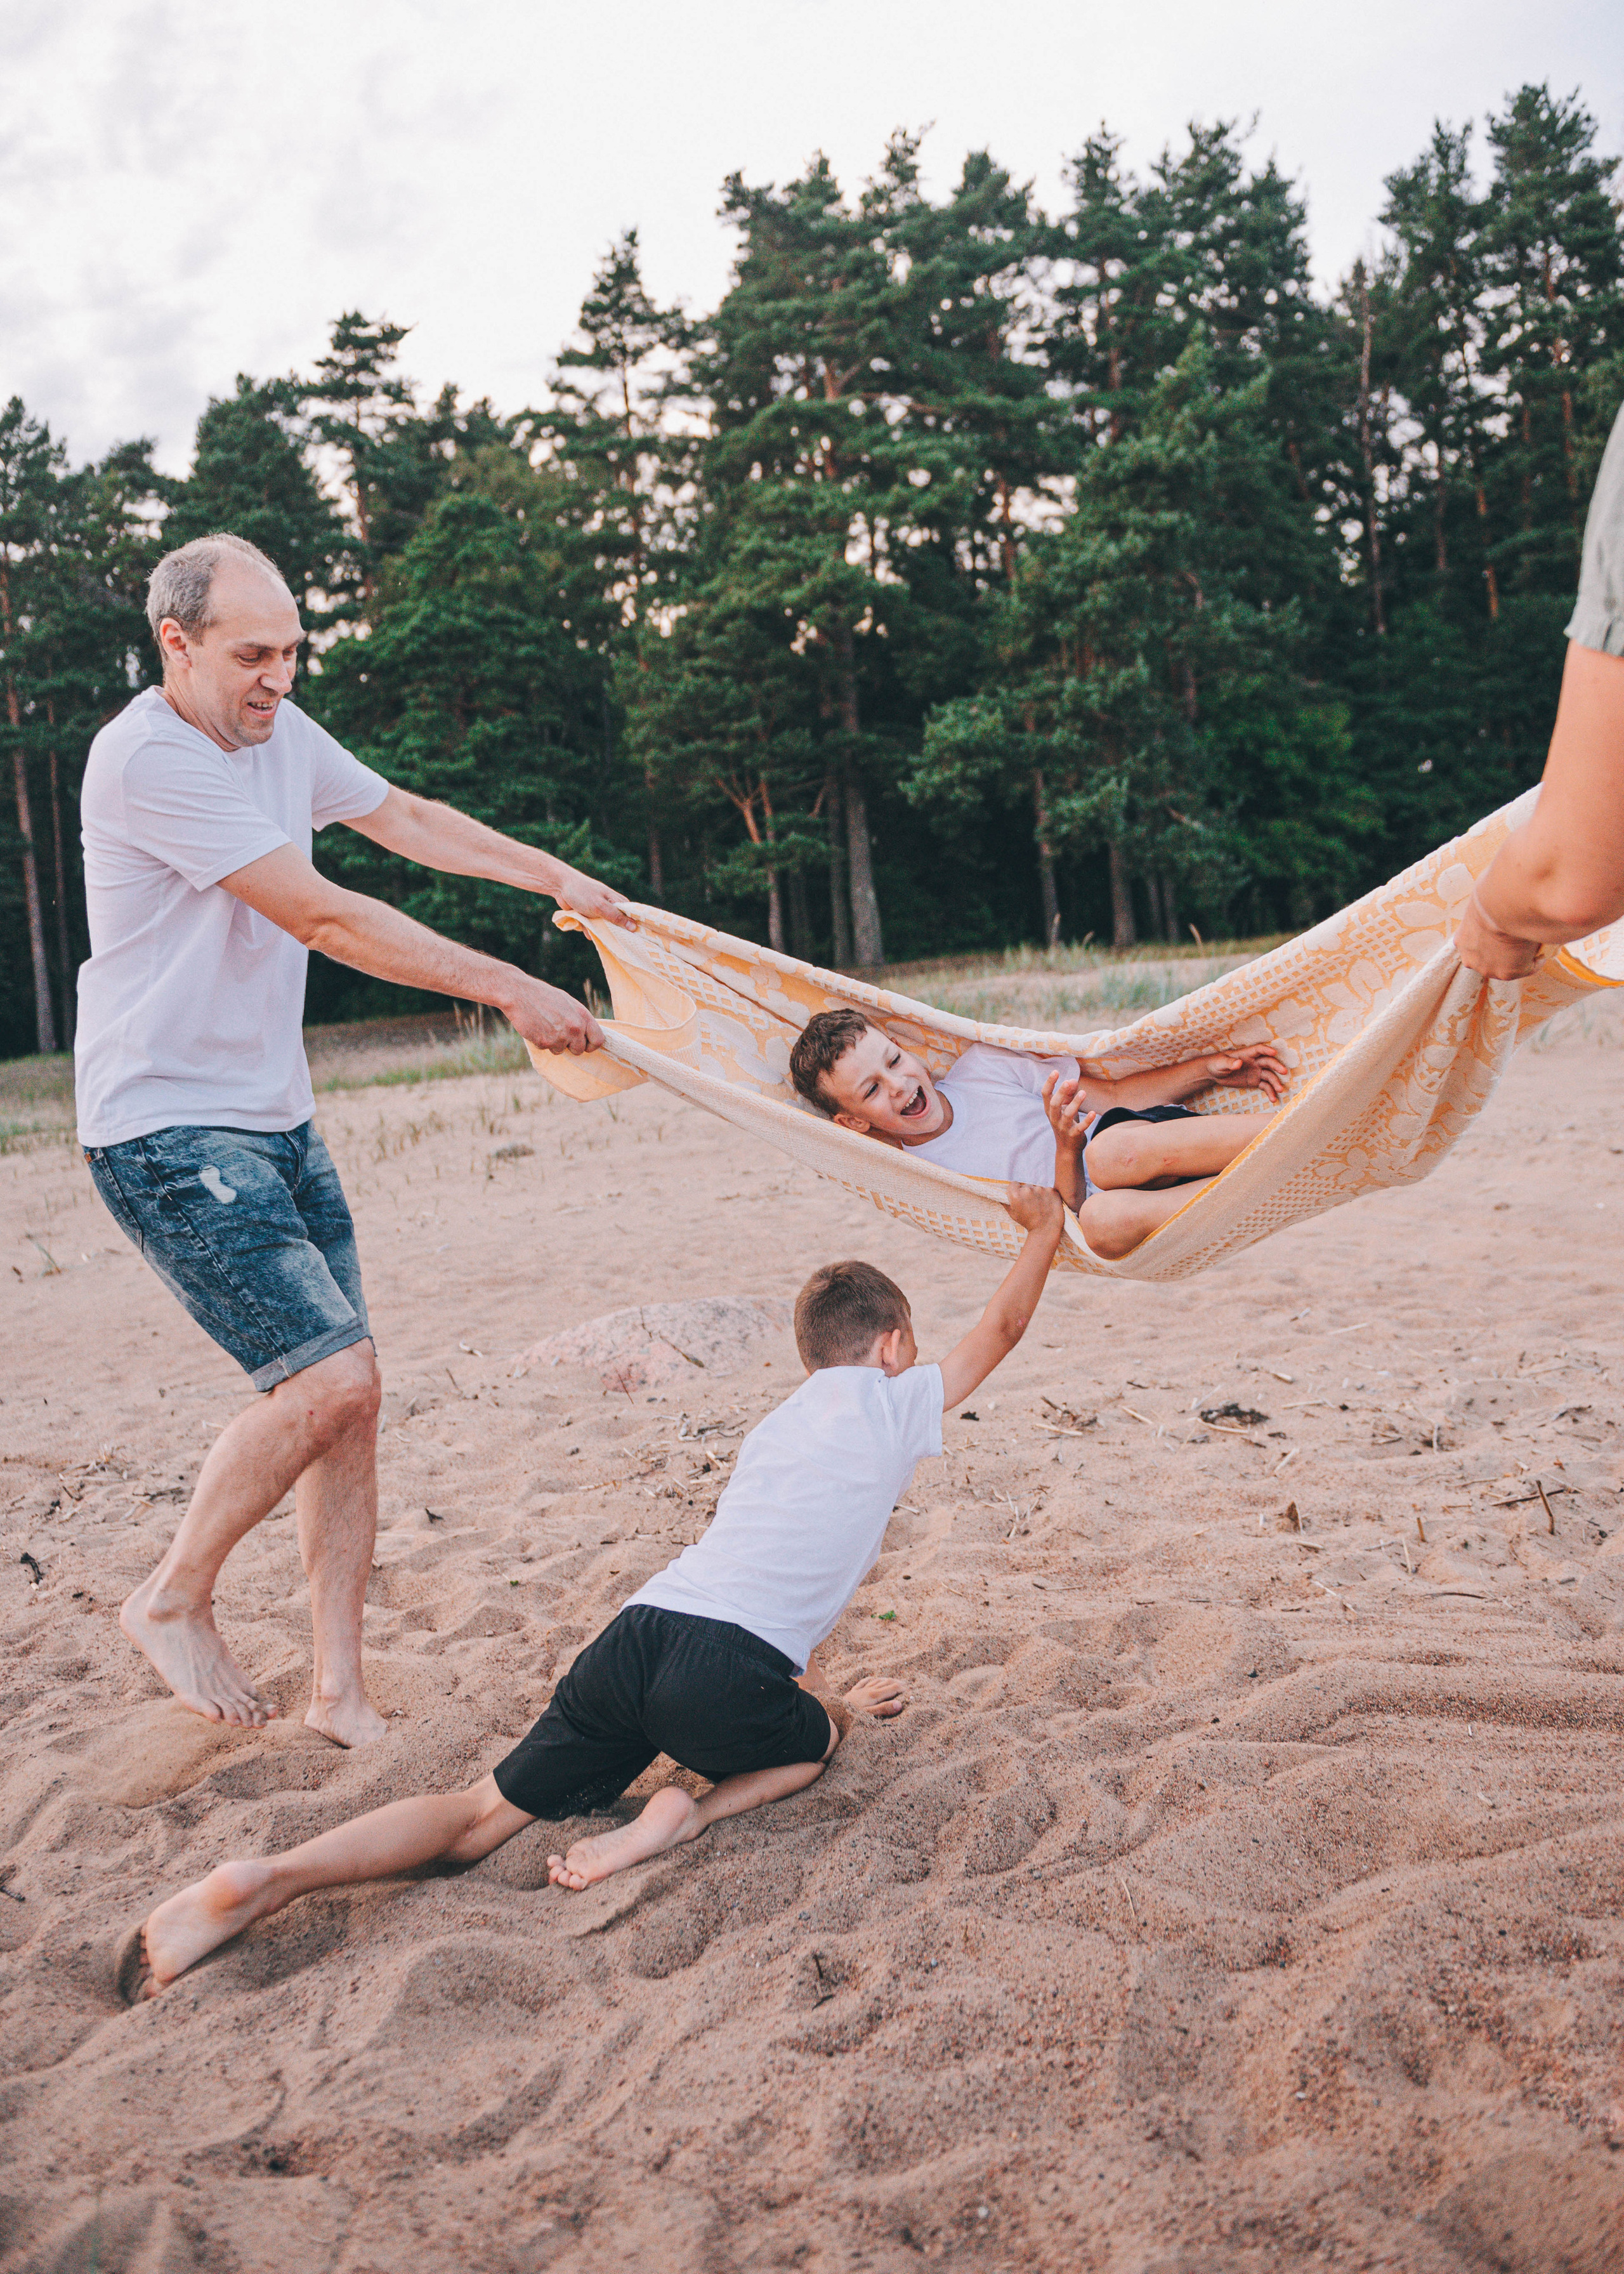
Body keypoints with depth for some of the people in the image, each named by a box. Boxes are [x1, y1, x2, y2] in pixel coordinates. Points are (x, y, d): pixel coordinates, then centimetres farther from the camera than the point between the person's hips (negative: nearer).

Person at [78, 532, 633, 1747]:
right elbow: (326, 919, -22)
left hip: (278, 1120, 8)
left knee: (346, 1394, 4)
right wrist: (512, 989, -20)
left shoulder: (280, 732, 9)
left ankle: (341, 1691, 14)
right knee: (330, 1373, -17)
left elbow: (405, 817, 22)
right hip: (168, 1132, -8)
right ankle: (176, 1602, 9)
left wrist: (558, 877, 15)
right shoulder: (146, 759, -18)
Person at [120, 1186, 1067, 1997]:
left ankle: (273, 1875, -12)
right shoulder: (891, 1402, 13)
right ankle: (692, 1815, -2)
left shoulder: (775, 1427, 31)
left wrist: (833, 1699, 52)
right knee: (816, 1740, 27)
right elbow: (1000, 1330, 28)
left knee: (483, 1815, 9)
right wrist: (1045, 1230, 42)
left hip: (636, 1633, 5)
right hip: (725, 1675, -5)